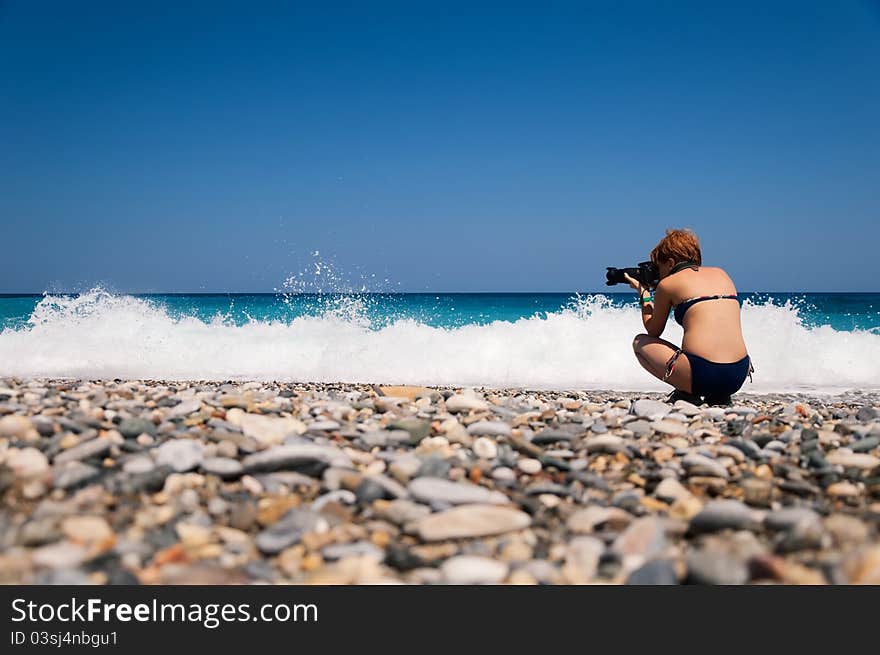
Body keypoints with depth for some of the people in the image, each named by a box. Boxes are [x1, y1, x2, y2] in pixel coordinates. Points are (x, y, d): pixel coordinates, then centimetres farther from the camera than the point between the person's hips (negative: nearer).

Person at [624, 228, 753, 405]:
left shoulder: (667, 283, 5)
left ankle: (685, 393, 1)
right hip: (740, 375, 6)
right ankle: (718, 395, 15)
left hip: (702, 374, -6)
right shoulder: (721, 273, 20)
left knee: (640, 342, 20)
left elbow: (653, 332, 19)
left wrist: (643, 293, 32)